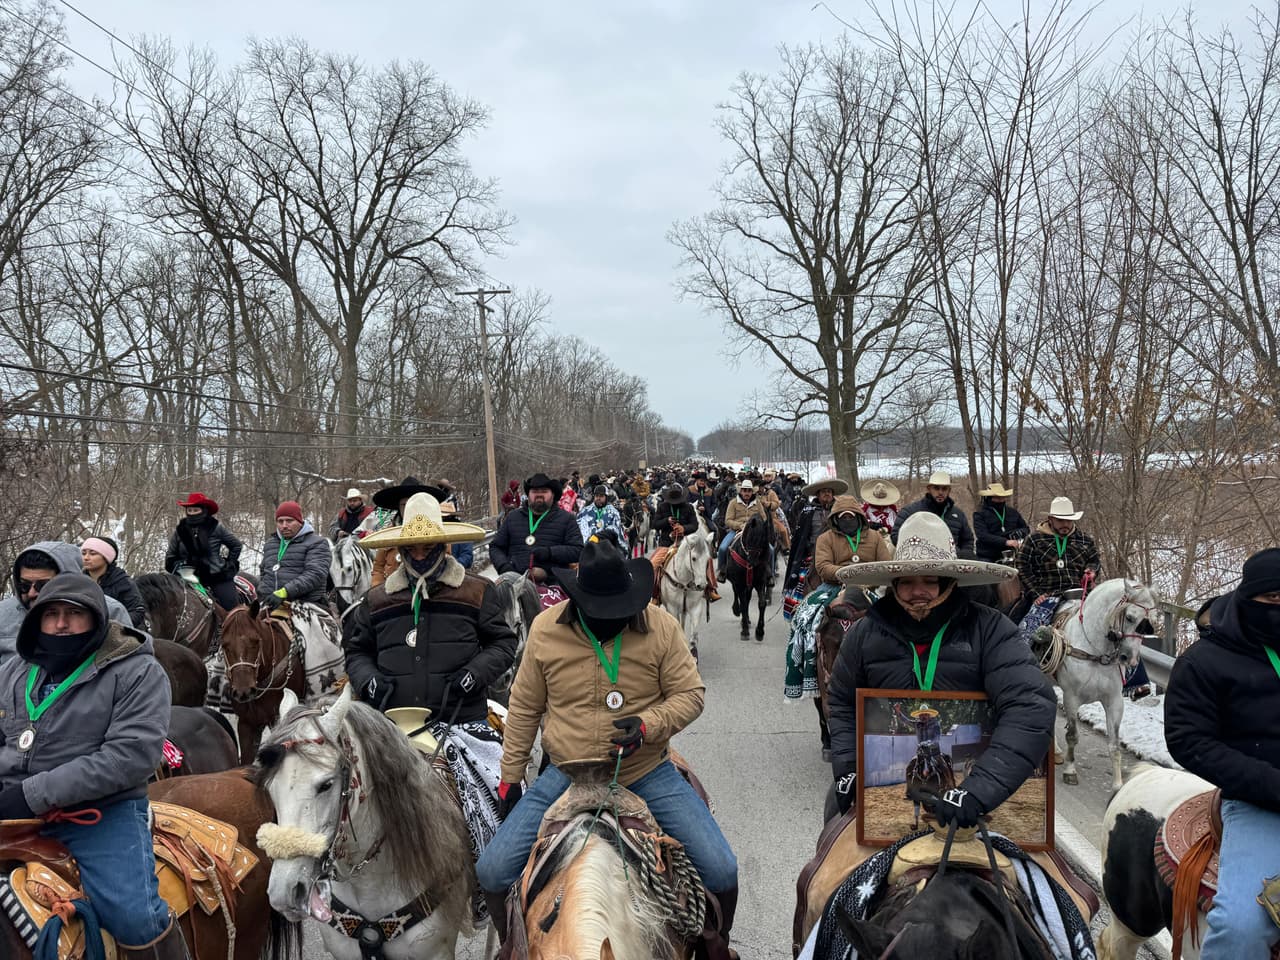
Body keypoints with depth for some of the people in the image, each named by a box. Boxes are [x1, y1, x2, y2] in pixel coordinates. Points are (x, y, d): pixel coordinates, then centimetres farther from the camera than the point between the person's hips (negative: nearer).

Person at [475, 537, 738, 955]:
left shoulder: (660, 626, -11)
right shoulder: (545, 629, -7)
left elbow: (690, 693, -5)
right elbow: (524, 708, 4)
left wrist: (647, 725, -24)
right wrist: (510, 777, 6)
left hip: (649, 775, -1)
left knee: (721, 872, -10)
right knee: (492, 873, -6)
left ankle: (718, 948, 24)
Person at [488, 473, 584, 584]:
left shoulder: (566, 519, 16)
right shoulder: (512, 517, 25)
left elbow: (578, 550, 7)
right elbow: (495, 547, 26)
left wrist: (549, 552, -8)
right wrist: (503, 566, 5)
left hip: (552, 580, -2)